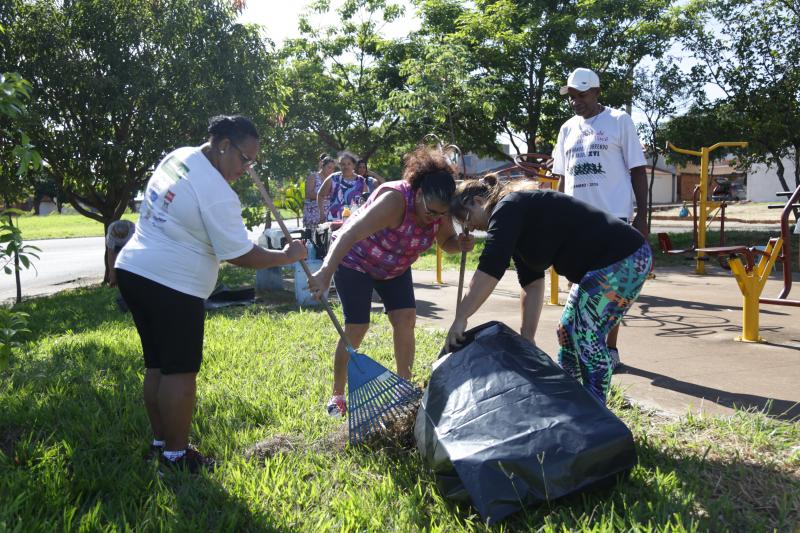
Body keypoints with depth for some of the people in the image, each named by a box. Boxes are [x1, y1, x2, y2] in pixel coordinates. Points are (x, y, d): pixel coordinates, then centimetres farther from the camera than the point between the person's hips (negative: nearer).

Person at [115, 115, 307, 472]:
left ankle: (160, 442, 28)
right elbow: (241, 256, -16)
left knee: (157, 365, 16)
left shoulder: (178, 156, 10)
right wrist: (287, 256, -3)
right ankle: (176, 455, 9)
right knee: (180, 371, 0)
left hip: (133, 269, 10)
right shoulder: (218, 194, -18)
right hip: (172, 284, -10)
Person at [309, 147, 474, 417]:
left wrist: (461, 243, -25)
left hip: (395, 267, 6)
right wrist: (326, 272, -56)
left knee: (406, 319, -4)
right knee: (356, 329, -8)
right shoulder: (395, 200, -37)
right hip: (355, 261, -6)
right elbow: (350, 234, -45)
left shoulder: (438, 208, -16)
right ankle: (337, 396, 7)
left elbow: (446, 242, 0)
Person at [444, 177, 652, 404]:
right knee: (567, 332, 14)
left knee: (588, 338, -7)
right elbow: (532, 283, 12)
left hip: (622, 260, -10)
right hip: (600, 265, 10)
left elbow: (489, 270, -24)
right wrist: (526, 337, 9)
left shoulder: (508, 208, -13)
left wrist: (460, 319, -21)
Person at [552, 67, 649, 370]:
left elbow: (638, 171, -1)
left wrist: (642, 215, -8)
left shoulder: (619, 121, 1)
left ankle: (610, 349, 9)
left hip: (612, 215, -5)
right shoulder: (567, 129, 15)